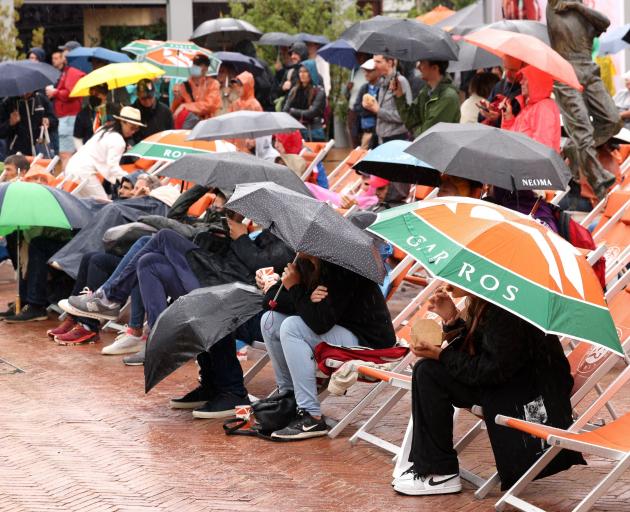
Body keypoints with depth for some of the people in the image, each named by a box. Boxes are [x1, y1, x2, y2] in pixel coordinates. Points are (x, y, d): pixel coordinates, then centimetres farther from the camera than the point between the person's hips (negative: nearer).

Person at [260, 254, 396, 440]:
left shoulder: (341, 271, -24)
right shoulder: (303, 263, 0)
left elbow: (321, 323, -29)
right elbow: (270, 299, 4)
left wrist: (295, 288, -20)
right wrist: (307, 299, -14)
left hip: (368, 341, -9)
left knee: (291, 327, -25)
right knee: (270, 321, 3)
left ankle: (312, 419, -24)